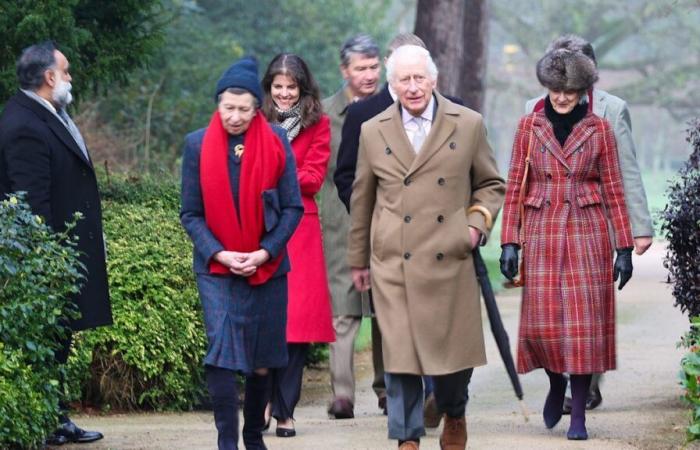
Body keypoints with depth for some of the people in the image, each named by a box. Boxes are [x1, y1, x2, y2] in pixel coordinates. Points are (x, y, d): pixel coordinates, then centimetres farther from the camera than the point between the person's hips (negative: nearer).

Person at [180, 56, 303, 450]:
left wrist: (264, 252, -11)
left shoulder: (276, 142, -2)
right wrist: (219, 254, -11)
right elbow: (191, 214, 1)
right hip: (216, 268, -1)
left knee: (261, 361, 9)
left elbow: (293, 208, 0)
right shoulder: (198, 145, -1)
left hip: (267, 267, 1)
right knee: (221, 354, -14)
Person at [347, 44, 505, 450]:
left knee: (453, 346, 7)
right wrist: (358, 260, 19)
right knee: (400, 354, -4)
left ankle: (455, 417, 33)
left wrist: (478, 222, -4)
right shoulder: (373, 132, 7)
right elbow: (362, 200, 15)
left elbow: (491, 184, 14)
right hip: (393, 264, 0)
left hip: (450, 260, 0)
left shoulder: (468, 125, 4)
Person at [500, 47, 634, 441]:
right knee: (543, 321, -4)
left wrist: (624, 247, 1)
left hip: (587, 234, -1)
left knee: (584, 322, -4)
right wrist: (509, 242, -2)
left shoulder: (599, 129, 3)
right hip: (541, 234, 1)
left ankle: (579, 415, 3)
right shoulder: (529, 127, 5)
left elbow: (614, 191, 5)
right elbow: (515, 187, 6)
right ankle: (556, 382, 27)